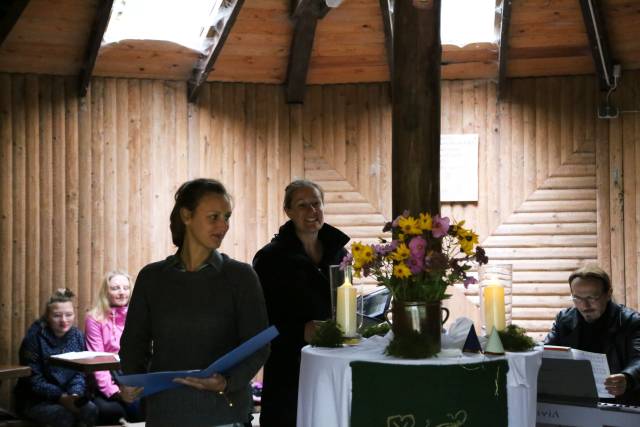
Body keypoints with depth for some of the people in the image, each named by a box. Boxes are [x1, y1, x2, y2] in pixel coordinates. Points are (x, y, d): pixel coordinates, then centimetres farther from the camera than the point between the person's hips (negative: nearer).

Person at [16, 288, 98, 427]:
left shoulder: (77, 336, 5)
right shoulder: (34, 337, -10)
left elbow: (79, 374, 5)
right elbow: (34, 380, -12)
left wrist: (75, 394, -16)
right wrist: (61, 396, -24)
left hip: (69, 397, 4)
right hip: (36, 400, -4)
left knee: (91, 410, -25)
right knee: (65, 416, -32)